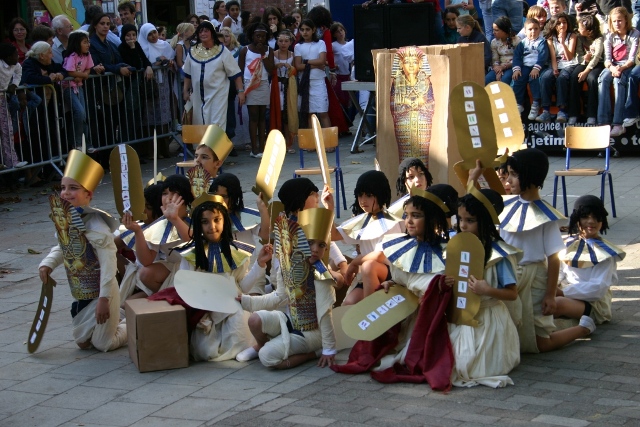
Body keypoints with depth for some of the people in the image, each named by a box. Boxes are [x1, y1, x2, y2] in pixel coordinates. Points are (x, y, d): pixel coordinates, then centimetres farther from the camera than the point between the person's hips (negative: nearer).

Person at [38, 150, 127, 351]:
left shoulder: (94, 224, -27)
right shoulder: (64, 220, -2)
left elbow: (108, 262, -27)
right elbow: (61, 247, 15)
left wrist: (104, 299, -27)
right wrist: (47, 263, -6)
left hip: (101, 293, -8)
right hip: (80, 294, 8)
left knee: (103, 344, 4)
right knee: (82, 342, 19)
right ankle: (117, 324, 42)